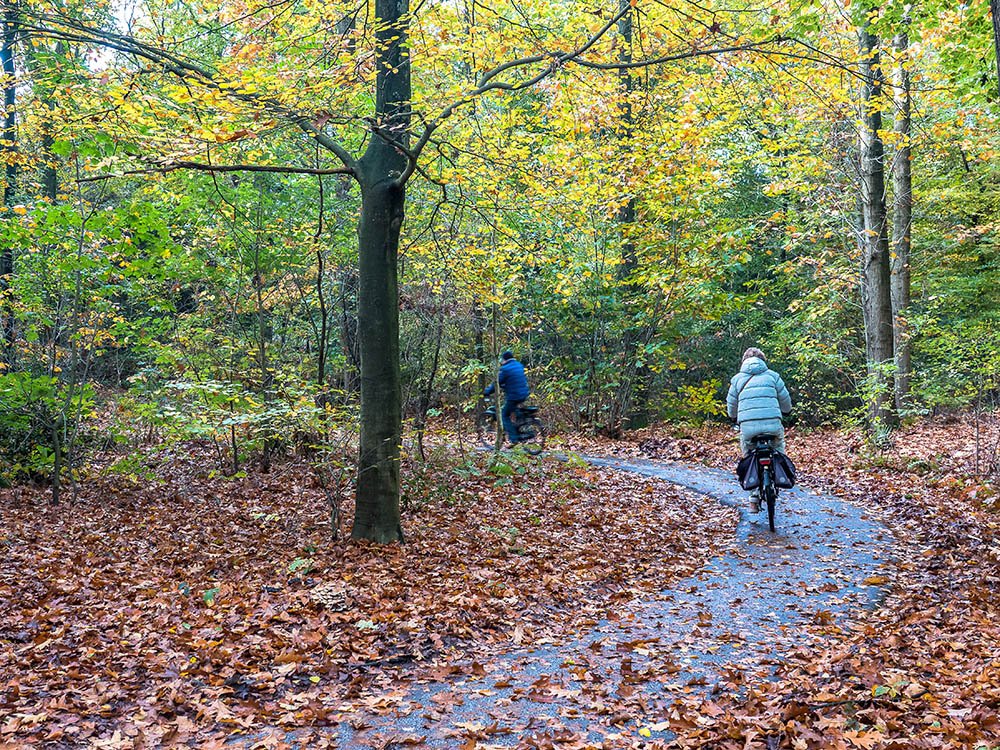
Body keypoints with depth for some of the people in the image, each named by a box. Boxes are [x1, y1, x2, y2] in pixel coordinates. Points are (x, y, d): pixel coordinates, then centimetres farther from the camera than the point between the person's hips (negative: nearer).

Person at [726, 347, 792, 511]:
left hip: (747, 427, 0)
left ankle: (754, 500, 11)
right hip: (773, 424, 0)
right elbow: (786, 402, 18)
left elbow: (731, 407, 19)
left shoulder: (737, 378, 15)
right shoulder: (772, 375, 14)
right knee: (779, 455, 28)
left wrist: (734, 418, 40)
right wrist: (785, 412, 41)